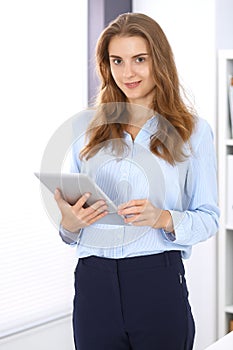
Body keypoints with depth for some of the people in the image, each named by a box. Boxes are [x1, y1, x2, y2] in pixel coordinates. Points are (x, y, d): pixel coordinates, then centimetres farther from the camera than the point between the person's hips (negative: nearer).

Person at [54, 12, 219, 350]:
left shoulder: (194, 129, 3)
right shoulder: (87, 127, 9)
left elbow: (208, 218, 1)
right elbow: (71, 208, 14)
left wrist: (164, 218, -17)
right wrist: (69, 222, -8)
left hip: (158, 280, -2)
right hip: (93, 281, 2)